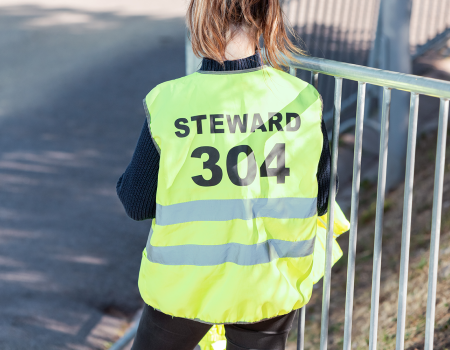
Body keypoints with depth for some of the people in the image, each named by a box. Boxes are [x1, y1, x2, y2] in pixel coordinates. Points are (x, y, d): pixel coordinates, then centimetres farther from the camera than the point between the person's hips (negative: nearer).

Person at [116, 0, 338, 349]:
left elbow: (137, 204, -9)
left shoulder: (168, 102, -19)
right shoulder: (303, 100, -13)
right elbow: (321, 200, -2)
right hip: (271, 286, 2)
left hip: (185, 282, -1)